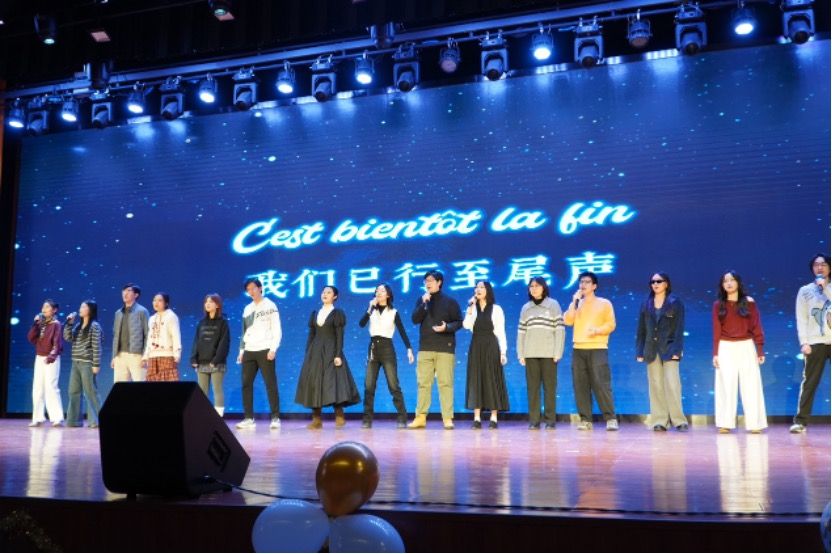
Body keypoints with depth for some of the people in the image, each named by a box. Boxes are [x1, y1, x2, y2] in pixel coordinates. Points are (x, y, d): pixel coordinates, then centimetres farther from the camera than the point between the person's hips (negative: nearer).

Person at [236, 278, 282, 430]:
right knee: (246, 384, 2)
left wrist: (273, 349, -15)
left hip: (265, 350, -6)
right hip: (249, 351, 6)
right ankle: (249, 418, 7)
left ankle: (275, 418, -4)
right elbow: (244, 332, 19)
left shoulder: (270, 306, 0)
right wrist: (241, 350, 11)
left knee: (270, 384, -6)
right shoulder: (247, 309, 16)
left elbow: (277, 329, -5)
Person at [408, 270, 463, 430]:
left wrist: (447, 327, -17)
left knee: (445, 383, -4)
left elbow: (459, 322, 1)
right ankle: (420, 417, 6)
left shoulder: (450, 302, 3)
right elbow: (415, 319, 0)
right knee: (423, 383, 3)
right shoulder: (421, 300, 12)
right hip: (425, 347, 3)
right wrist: (424, 303, -11)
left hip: (445, 348, -3)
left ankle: (447, 418, -2)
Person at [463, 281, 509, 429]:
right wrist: (470, 307, -10)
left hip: (491, 346, -3)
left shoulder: (496, 309, 3)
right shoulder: (472, 308, 11)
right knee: (475, 380, -1)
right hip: (476, 347, 3)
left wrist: (503, 352, -6)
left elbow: (501, 332, 0)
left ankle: (493, 418, 0)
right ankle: (477, 418, 1)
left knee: (492, 380, -3)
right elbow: (466, 325, -6)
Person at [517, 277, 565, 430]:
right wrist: (520, 354, 4)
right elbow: (521, 332, 10)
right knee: (532, 387, 1)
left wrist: (557, 352, -8)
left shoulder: (553, 305, 4)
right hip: (530, 353, 3)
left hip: (548, 353, -2)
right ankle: (534, 420, 3)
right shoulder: (526, 308, 13)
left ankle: (550, 419, 3)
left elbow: (560, 330, -1)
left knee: (549, 386, -2)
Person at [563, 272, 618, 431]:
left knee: (601, 384, -11)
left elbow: (611, 324, 1)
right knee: (580, 386, -2)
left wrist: (597, 330, -16)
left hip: (597, 348, -3)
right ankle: (585, 420, 3)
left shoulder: (604, 303, 8)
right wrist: (575, 301, -2)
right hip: (578, 349, 4)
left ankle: (610, 418, -6)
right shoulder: (577, 304, 18)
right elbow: (568, 321, 3)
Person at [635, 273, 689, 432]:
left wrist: (677, 350, -12)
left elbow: (679, 328, -4)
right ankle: (659, 421, 5)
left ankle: (678, 420, -3)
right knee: (656, 386, 3)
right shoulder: (646, 304, 11)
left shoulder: (675, 303, 1)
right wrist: (640, 351, 4)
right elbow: (641, 329, 10)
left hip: (668, 349, -3)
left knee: (672, 384, -9)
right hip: (651, 350, 3)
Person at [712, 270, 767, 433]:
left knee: (750, 386, -2)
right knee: (726, 386, 0)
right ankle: (725, 424, 3)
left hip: (746, 347, 0)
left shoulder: (749, 302, 3)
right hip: (726, 349, 0)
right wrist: (715, 353, -2)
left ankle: (754, 424, 2)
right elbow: (716, 331, 4)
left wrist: (760, 351, -2)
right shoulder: (718, 305, 5)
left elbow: (756, 328, 2)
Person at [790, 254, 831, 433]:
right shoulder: (805, 291, 12)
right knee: (809, 382, -2)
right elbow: (801, 319, 5)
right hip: (815, 342, 0)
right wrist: (804, 342, -5)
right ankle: (801, 421, -1)